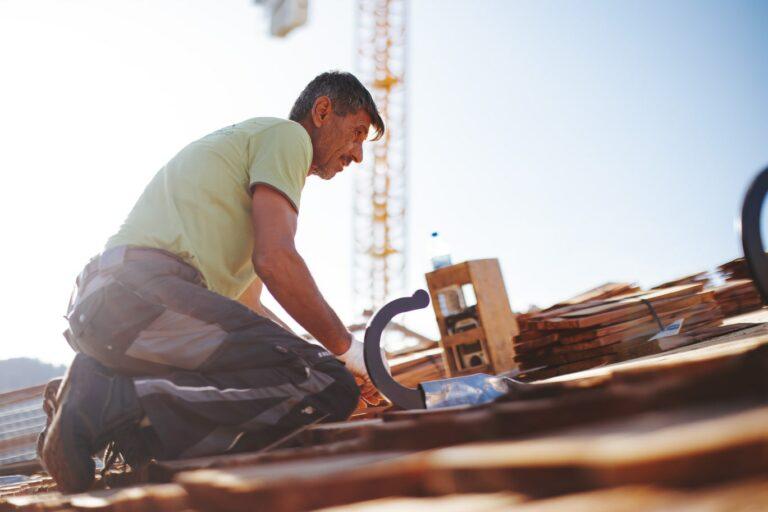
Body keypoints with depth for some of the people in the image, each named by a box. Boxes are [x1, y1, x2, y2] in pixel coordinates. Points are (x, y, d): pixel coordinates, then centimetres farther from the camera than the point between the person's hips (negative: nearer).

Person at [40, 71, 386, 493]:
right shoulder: (286, 134, 7)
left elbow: (243, 301, 38)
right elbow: (275, 260, -8)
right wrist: (348, 350, 2)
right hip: (144, 292, -10)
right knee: (327, 386, -20)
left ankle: (101, 395, -1)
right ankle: (118, 405, -21)